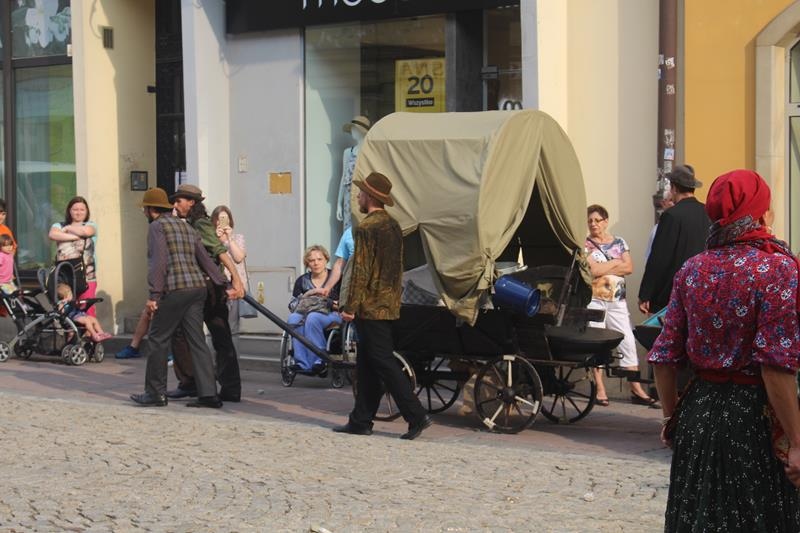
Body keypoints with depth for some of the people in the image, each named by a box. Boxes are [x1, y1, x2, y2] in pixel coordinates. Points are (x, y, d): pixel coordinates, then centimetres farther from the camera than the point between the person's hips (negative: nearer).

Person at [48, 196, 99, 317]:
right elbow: (52, 234, -7)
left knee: (87, 309, -8)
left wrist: (68, 228, 5)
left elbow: (85, 231, -11)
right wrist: (75, 237, -9)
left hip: (86, 276, -1)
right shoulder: (59, 225, 16)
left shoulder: (91, 225, 13)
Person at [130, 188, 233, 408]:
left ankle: (155, 392, 8)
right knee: (197, 341, 5)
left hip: (175, 290, -7)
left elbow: (159, 261, -14)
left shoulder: (157, 226, -2)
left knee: (158, 340, 3)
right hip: (198, 288, 8)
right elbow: (205, 259, 17)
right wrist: (224, 286, 12)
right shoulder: (186, 227, 22)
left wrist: (154, 294, -17)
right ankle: (208, 393, -1)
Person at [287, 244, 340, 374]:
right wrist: (308, 293, -8)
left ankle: (318, 361, -35)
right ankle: (303, 364, -38)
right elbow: (292, 305, 5)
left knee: (313, 318, -37)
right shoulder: (302, 281, 15)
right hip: (305, 312, 3)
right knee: (293, 319, -32)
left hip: (331, 315, -3)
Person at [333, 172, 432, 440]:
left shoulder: (367, 228, -15)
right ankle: (361, 420, 16)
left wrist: (350, 306, -15)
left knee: (383, 362, -7)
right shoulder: (393, 225, 12)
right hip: (389, 304, 9)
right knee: (367, 364, 12)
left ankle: (416, 415, -9)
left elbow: (361, 270, -18)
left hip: (371, 307, -9)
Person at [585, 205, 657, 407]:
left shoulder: (619, 242, 12)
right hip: (594, 300, -3)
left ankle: (636, 389, 0)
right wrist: (616, 263, -4)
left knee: (628, 342, -2)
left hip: (617, 301, 3)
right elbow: (592, 269, -13)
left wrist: (603, 268, -8)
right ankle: (600, 390, 2)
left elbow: (629, 267, -2)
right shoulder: (585, 244, 2)